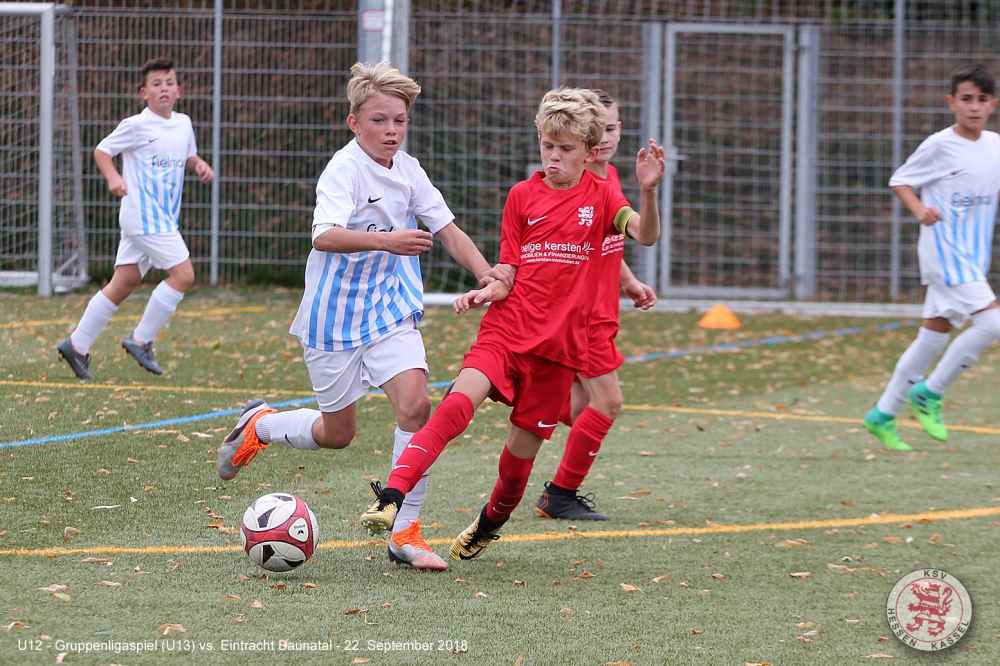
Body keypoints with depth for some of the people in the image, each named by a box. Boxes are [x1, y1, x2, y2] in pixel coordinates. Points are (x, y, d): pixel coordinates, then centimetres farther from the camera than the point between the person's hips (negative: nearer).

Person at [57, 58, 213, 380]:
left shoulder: (183, 124, 12)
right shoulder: (136, 126, -8)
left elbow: (189, 156, 27)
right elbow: (102, 150, -1)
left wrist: (199, 164, 5)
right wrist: (113, 177, -19)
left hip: (165, 218, 8)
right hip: (143, 216, -8)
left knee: (123, 284, 10)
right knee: (183, 274, -15)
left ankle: (76, 346, 17)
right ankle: (141, 339, -5)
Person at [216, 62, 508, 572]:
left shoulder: (408, 171, 2)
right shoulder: (345, 169, -18)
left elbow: (447, 230, 9)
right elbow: (325, 236, -34)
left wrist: (488, 275, -5)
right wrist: (385, 240, -49)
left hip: (390, 309, 5)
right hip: (335, 314, -4)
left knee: (415, 403, -18)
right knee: (337, 434, 7)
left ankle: (405, 531, -10)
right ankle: (260, 425, 39)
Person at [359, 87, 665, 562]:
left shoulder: (599, 196, 4)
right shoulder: (523, 196, 7)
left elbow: (645, 236, -14)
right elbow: (509, 275, 6)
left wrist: (648, 191, -32)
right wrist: (483, 294, -15)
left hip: (559, 344, 0)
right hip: (506, 330, 0)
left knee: (523, 446, 5)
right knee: (458, 402, -26)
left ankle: (490, 524, 35)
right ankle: (392, 499, -35)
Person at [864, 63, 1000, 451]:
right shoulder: (940, 145, -10)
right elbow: (900, 181, -3)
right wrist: (920, 209, -20)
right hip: (944, 252, -7)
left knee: (933, 338, 10)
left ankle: (883, 415, 19)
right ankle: (930, 393, -4)